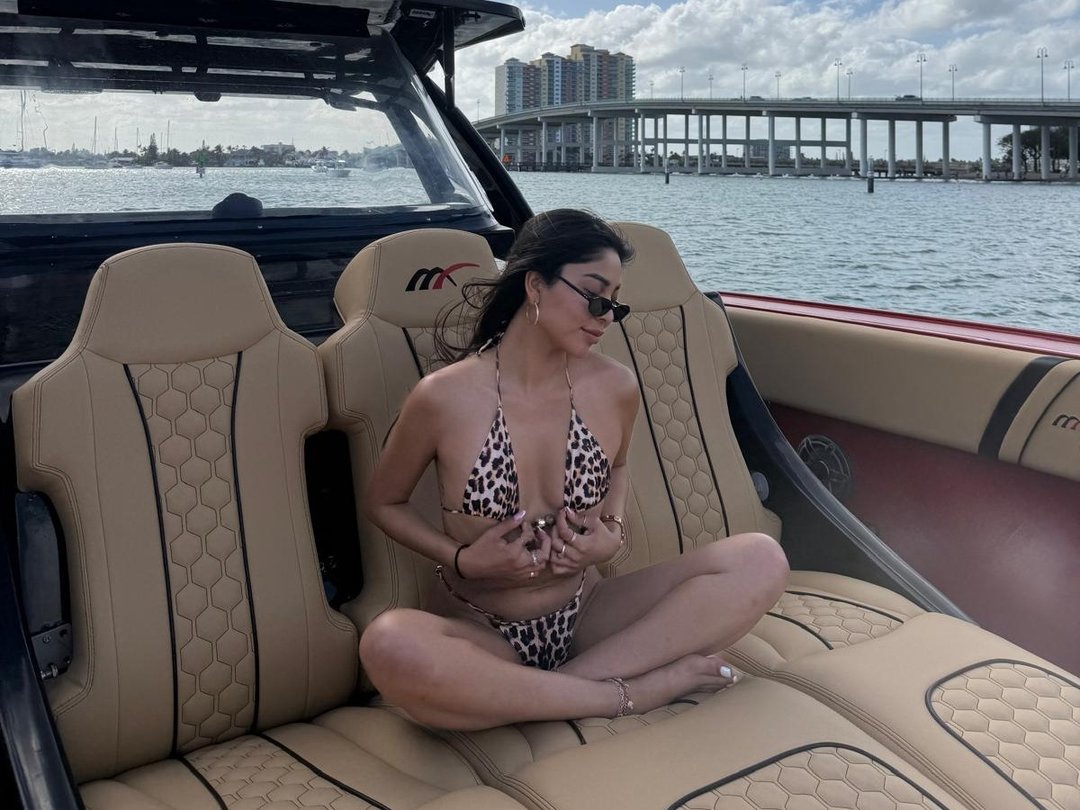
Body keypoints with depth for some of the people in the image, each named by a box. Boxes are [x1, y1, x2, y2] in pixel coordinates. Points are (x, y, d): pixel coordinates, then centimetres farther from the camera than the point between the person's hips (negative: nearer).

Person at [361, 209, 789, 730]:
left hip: (586, 616, 4)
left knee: (761, 561, -15)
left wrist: (613, 532, -3)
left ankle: (576, 685, -20)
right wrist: (462, 560, -15)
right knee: (389, 646, -40)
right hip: (480, 637, -3)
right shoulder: (445, 397, -13)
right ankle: (632, 691, -21)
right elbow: (383, 503, 3)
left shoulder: (616, 388, -3)